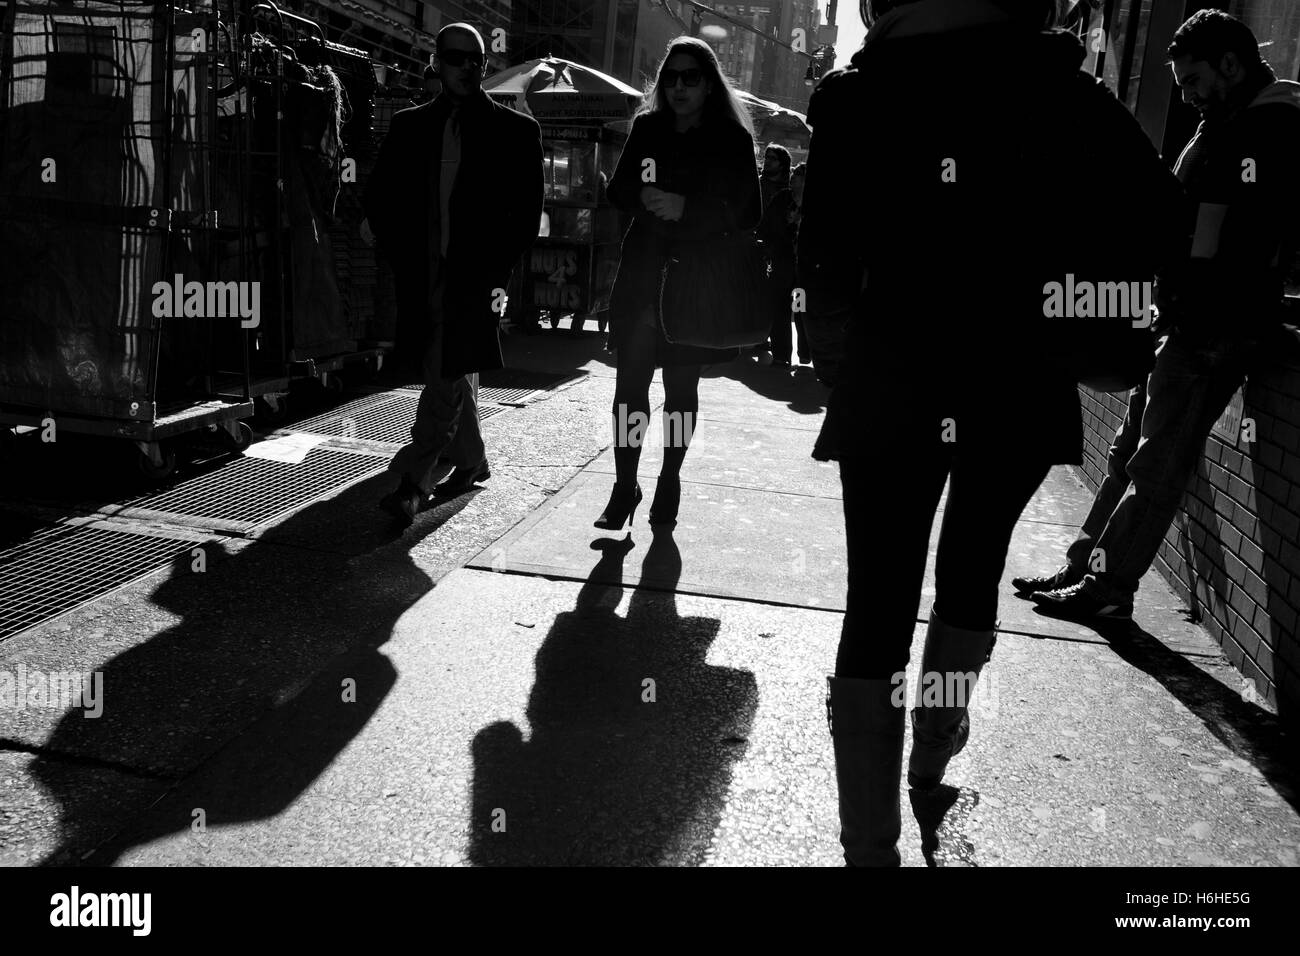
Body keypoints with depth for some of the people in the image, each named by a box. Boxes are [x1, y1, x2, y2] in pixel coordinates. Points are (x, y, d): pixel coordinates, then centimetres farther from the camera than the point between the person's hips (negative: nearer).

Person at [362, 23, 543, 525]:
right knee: (454, 372, 16)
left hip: (474, 276, -4)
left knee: (447, 375, -14)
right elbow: (377, 197, 14)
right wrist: (402, 254, 3)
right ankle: (471, 459, 32)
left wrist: (498, 271, -9)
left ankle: (413, 482, -13)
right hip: (423, 276, 4)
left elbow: (527, 210, 0)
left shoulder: (515, 130, 3)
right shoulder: (409, 126, 12)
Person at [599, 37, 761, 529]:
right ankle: (625, 485, 4)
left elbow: (746, 213, -5)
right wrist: (646, 198, -14)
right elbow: (617, 189, 9)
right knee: (630, 380, -3)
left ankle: (669, 482, 19)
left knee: (681, 386, 6)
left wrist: (686, 207, -18)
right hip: (643, 271, 2)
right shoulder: (647, 128, 9)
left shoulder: (733, 139, 0)